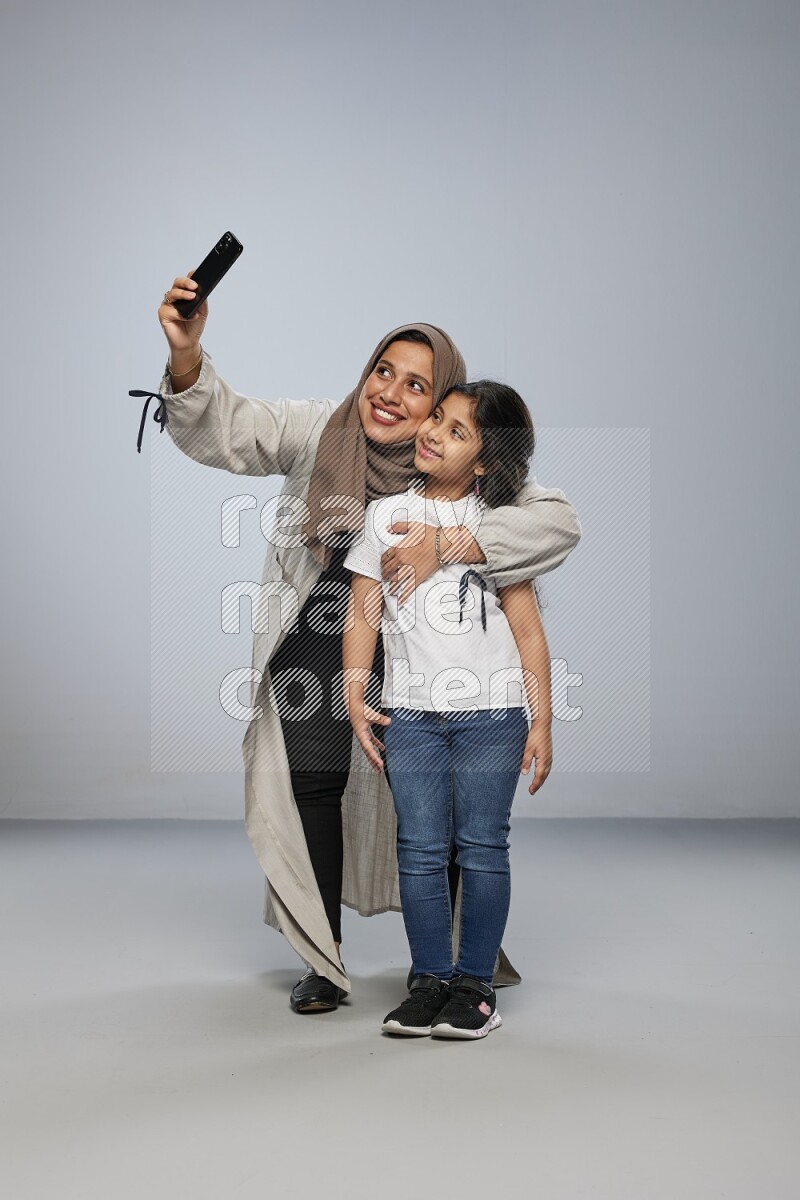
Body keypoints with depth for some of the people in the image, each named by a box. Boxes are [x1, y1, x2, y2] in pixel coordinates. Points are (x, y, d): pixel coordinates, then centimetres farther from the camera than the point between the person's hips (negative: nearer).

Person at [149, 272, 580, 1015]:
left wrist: (450, 546, -41)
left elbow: (557, 520, -28)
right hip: (312, 635, 0)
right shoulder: (318, 432, -16)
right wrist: (186, 354, -42)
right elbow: (221, 431, -22)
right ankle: (322, 960, 17)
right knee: (313, 782, -1)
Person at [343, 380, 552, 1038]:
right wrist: (354, 698, -1)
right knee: (420, 851, 3)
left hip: (491, 712, -1)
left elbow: (527, 627, 3)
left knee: (482, 848, 3)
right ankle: (430, 980, 14)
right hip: (409, 713, 2)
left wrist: (542, 721, -1)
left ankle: (475, 983, 13)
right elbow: (363, 613, 8)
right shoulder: (386, 515, 8)